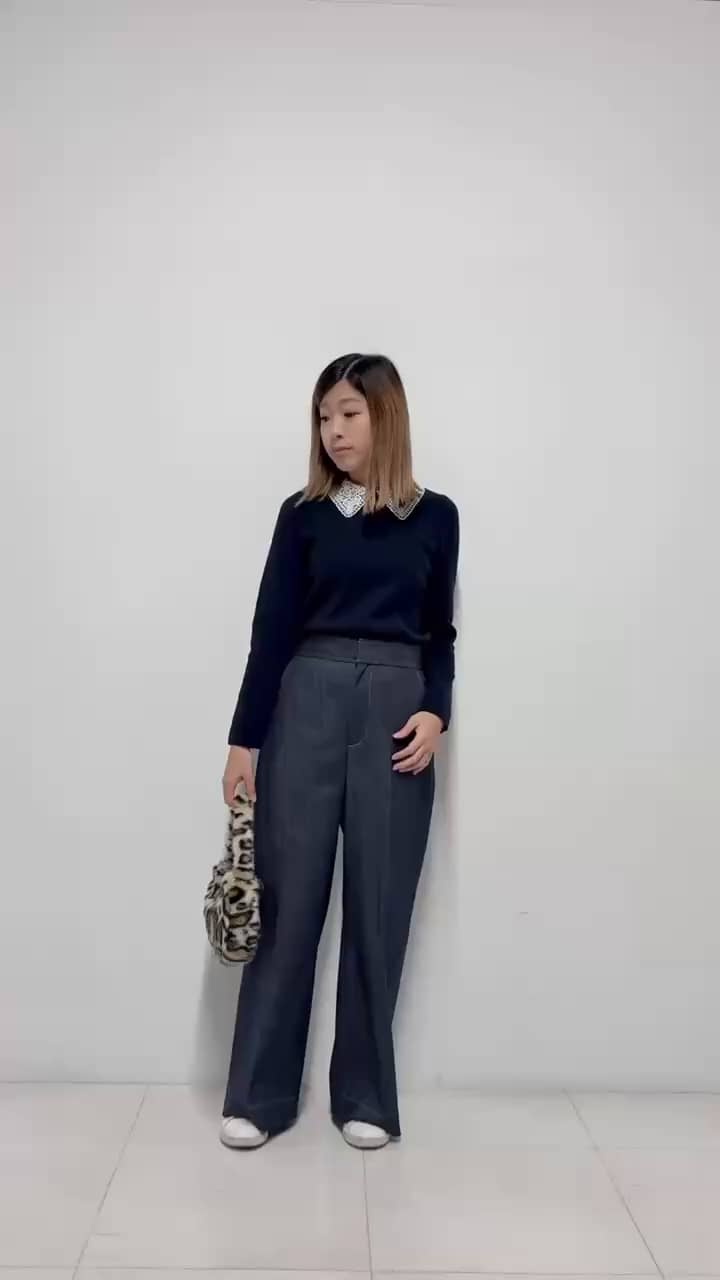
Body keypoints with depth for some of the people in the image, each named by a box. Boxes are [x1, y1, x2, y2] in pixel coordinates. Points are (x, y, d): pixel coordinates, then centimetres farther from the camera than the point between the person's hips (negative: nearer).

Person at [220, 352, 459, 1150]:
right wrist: (243, 739, -1)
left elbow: (438, 633, 11)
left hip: (396, 707, 1)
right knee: (288, 898, 1)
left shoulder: (435, 517, 9)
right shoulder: (303, 515, 6)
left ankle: (365, 1095, 19)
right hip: (306, 703, 0)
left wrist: (435, 712, -6)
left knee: (378, 906, 4)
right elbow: (273, 628, 3)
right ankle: (258, 1093, 14)